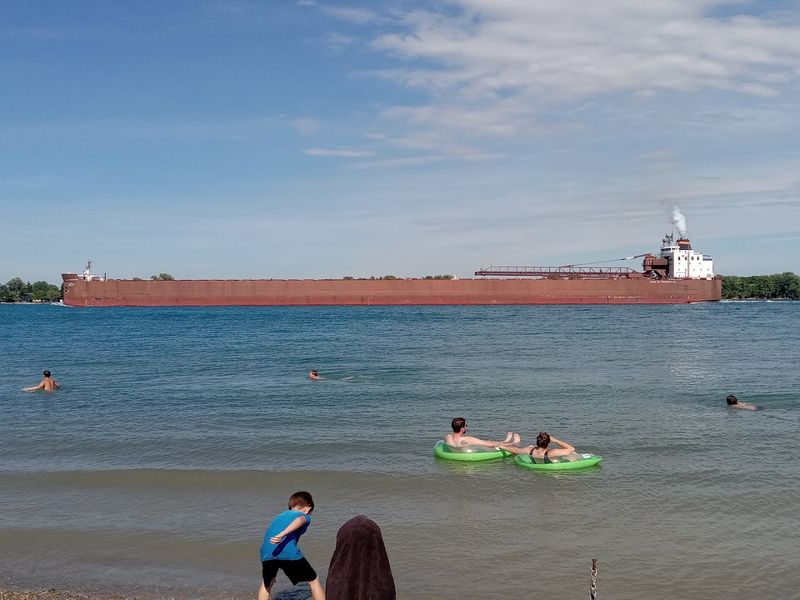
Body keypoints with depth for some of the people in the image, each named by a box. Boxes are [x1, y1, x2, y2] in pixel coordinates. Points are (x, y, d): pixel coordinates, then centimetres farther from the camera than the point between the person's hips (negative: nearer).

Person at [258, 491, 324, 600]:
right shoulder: (304, 516, 18)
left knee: (266, 585, 30)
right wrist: (282, 534, -23)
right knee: (313, 581, 14)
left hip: (267, 554, 5)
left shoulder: (279, 516, 35)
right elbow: (299, 520, -6)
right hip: (289, 553, -5)